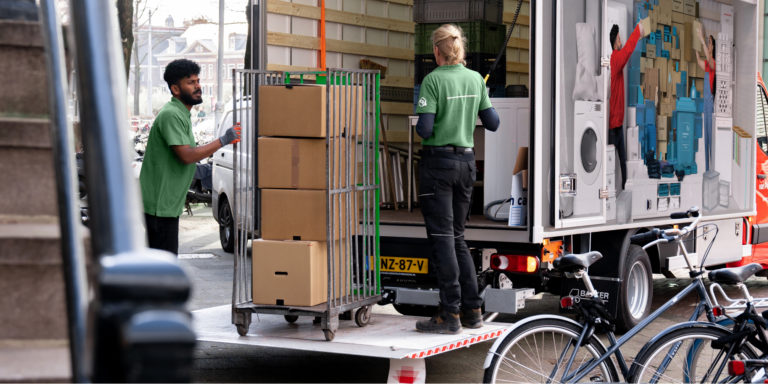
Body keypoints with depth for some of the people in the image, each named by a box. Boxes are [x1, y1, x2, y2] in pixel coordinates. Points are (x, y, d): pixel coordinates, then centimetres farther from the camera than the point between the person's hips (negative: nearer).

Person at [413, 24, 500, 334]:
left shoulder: (433, 80, -12)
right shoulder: (476, 79, 5)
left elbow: (424, 129, -17)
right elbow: (493, 123, 8)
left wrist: (420, 127, 6)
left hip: (438, 161, -6)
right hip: (466, 161, 6)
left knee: (442, 236, -2)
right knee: (457, 236, 16)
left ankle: (450, 314, -2)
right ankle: (472, 310, 16)